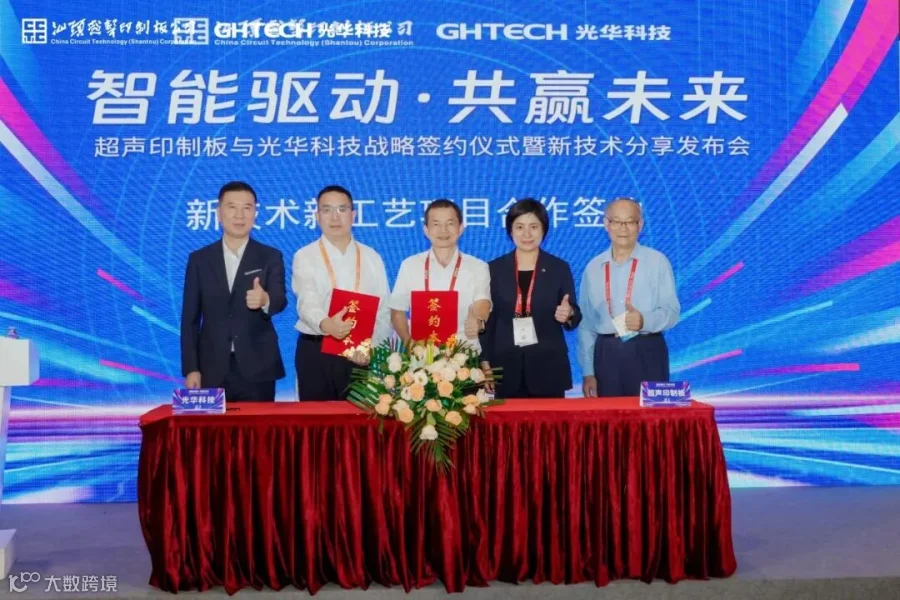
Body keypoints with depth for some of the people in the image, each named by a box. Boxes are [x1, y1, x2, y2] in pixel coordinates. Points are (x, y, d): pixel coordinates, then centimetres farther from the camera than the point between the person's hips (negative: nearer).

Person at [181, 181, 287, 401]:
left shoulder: (271, 257, 3)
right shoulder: (199, 259, 6)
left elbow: (280, 300, -12)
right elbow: (189, 318, 6)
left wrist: (264, 300, -36)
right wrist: (190, 369, -1)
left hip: (257, 369, -1)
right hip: (212, 370, 1)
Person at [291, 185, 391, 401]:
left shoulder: (372, 258, 8)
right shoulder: (305, 257, 1)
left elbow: (384, 311, 5)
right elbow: (307, 303, -15)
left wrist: (372, 346, -10)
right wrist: (326, 325, -36)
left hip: (362, 353, 2)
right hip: (316, 351, -1)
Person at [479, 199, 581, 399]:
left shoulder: (559, 268, 5)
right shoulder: (495, 268, 5)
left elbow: (575, 316, 6)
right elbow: (487, 320, 5)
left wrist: (568, 314, -17)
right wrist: (485, 363, -1)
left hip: (548, 367, 0)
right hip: (507, 368, 0)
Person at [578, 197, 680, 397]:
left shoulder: (657, 261, -1)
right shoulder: (593, 268, 8)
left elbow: (672, 311, -5)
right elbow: (585, 324, 8)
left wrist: (645, 321, -26)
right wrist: (588, 372, 4)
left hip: (647, 353, -2)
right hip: (606, 354, 3)